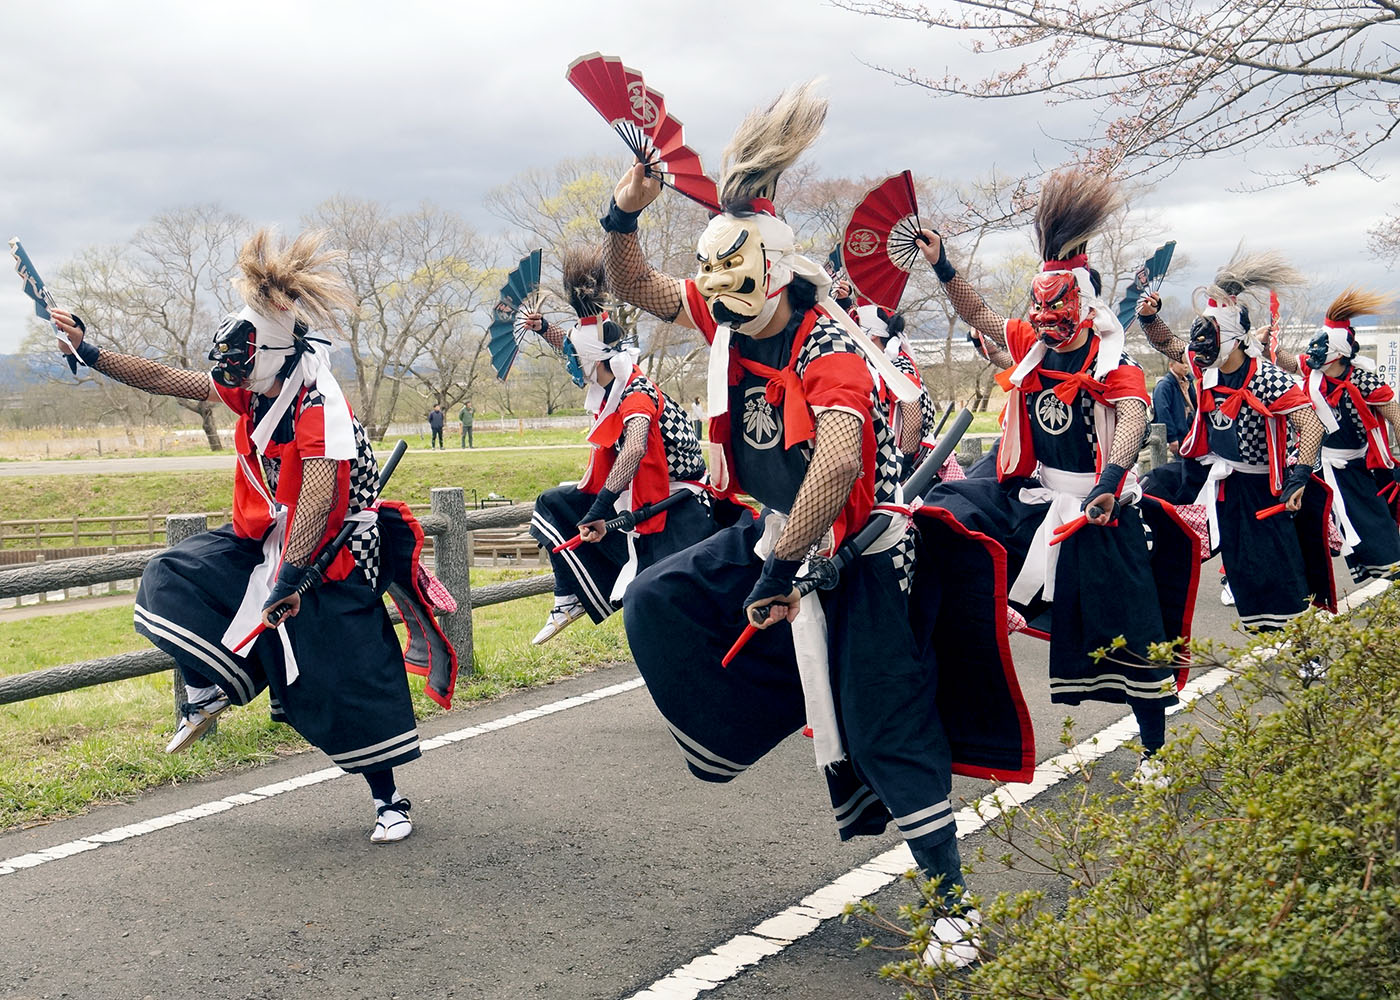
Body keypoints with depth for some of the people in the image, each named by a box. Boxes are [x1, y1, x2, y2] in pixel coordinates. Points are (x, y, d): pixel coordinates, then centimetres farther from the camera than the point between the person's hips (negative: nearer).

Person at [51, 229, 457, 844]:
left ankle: (390, 801, 14)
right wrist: (92, 354, 7)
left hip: (327, 559, -8)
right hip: (263, 543, 8)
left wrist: (291, 574, -45)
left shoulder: (319, 407, -26)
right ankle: (210, 688, 10)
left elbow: (317, 497, -37)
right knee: (169, 582, -6)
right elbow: (169, 381, 8)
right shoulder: (252, 389, -2)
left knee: (347, 687, -4)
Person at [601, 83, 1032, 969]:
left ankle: (952, 903, 5)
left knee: (888, 728, -6)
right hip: (778, 532, 8)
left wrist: (779, 571, -33)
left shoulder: (830, 348, -25)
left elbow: (836, 468, -38)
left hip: (861, 550, -7)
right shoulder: (727, 321, -2)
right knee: (657, 604, 0)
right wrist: (623, 220, -11)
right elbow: (636, 287, 9)